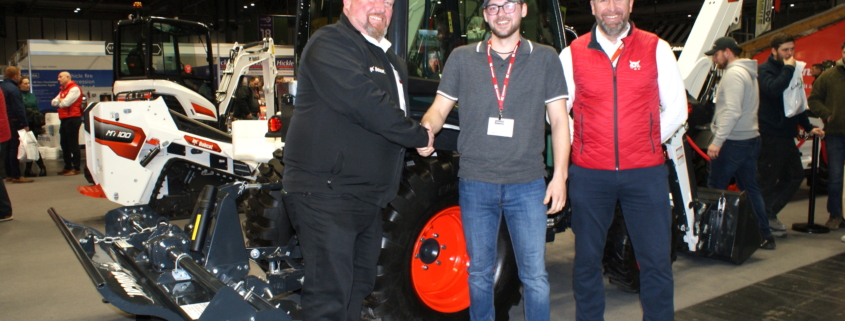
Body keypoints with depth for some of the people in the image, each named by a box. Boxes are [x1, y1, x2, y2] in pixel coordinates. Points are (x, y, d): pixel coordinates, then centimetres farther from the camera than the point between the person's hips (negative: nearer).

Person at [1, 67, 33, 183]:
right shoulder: (13, 89, -16)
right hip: (14, 122, -9)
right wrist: (25, 124, -17)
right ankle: (16, 176, -4)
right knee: (15, 148, -6)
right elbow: (18, 108, -19)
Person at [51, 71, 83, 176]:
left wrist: (59, 101, 3)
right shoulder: (63, 90, 24)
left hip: (73, 119, -10)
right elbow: (53, 102, 15)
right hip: (64, 119, 10)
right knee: (64, 144, 11)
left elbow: (66, 103, -18)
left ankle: (76, 168, -6)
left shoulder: (74, 89, -8)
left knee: (73, 144, -8)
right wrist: (60, 101, -5)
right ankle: (68, 167, 18)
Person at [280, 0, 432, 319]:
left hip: (368, 196, 10)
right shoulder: (331, 43, -13)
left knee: (358, 288, 18)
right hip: (325, 193, -9)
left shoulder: (393, 62, 19)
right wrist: (419, 136, -11)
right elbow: (366, 105, -22)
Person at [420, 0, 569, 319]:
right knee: (480, 273, 13)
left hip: (528, 184, -1)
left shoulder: (545, 58, 6)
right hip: (476, 184, 1)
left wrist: (560, 175, -3)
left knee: (535, 275, 3)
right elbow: (440, 108, 6)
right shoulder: (462, 58, 7)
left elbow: (559, 120, 5)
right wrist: (427, 127, -18)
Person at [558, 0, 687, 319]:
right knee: (587, 260, 10)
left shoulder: (656, 49, 3)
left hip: (645, 173, 0)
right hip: (589, 175, 1)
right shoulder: (572, 54, 4)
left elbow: (676, 109, 7)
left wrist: (645, 147, 5)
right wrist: (583, 146, 6)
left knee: (657, 260, 2)